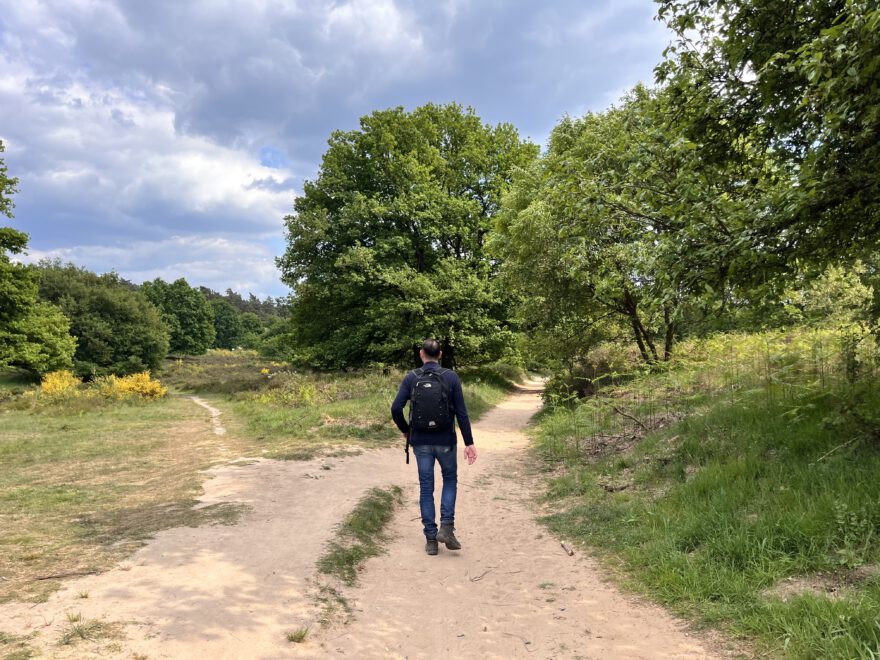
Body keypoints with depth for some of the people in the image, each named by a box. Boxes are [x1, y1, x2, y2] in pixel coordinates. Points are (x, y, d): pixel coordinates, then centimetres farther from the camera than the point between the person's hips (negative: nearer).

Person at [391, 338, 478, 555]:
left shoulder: (411, 378, -2)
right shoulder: (451, 377, -5)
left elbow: (396, 408, -7)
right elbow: (461, 412, -8)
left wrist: (405, 430, 10)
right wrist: (469, 443, -5)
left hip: (421, 442, 1)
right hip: (445, 441, -1)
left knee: (426, 488, 10)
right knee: (450, 480, 20)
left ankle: (431, 539, 14)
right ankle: (446, 527, 5)